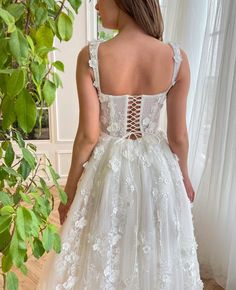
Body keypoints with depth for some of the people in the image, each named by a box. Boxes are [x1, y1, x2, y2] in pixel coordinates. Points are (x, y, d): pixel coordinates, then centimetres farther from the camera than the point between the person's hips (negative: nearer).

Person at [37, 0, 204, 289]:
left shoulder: (90, 56, -18)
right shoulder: (176, 57, -12)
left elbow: (88, 135, -15)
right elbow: (178, 136, -7)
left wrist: (70, 188, 0)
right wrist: (184, 176, 11)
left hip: (108, 168, -1)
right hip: (157, 168, 2)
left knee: (104, 253, 25)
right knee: (156, 253, 28)